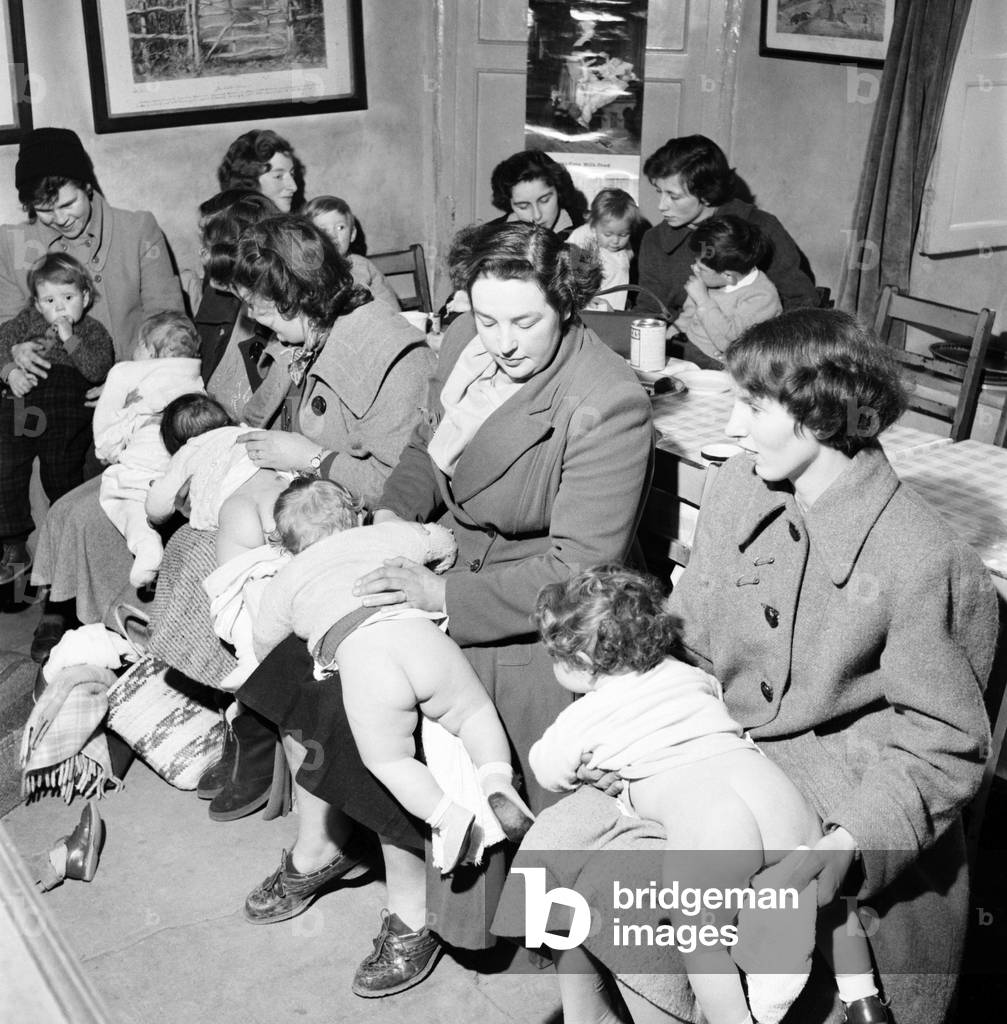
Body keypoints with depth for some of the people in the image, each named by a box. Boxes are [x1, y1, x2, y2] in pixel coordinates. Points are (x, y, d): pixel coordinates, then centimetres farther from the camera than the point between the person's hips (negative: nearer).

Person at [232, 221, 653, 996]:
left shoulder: (608, 407, -25)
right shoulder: (469, 342, -4)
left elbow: (580, 569, -25)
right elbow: (427, 448, 14)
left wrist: (445, 597, -29)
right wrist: (396, 509, -6)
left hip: (536, 613, -7)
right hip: (444, 559, 8)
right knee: (310, 650, -1)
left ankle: (414, 914, 6)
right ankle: (322, 844, 22)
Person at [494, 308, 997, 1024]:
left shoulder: (922, 561, -20)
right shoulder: (739, 487, -1)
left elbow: (943, 744, -14)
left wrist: (850, 845, -26)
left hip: (847, 804, -6)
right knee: (549, 847, -6)